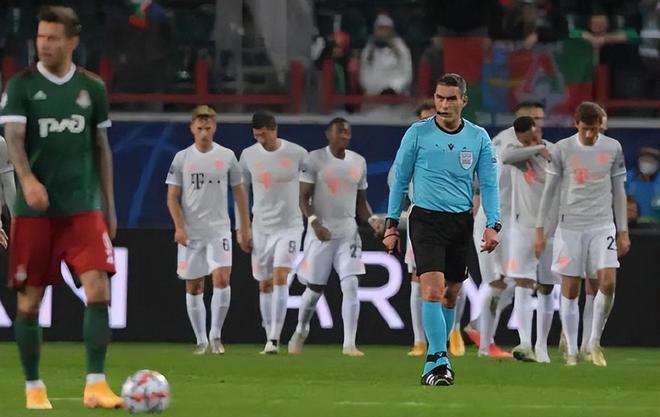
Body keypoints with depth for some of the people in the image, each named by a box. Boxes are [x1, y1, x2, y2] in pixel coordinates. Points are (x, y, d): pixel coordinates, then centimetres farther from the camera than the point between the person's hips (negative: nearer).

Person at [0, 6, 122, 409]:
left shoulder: (92, 88, 7)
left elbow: (102, 147, 14)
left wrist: (109, 206, 13)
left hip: (83, 207, 2)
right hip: (34, 209, -2)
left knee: (98, 289, -14)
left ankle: (96, 384, -10)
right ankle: (34, 387, 16)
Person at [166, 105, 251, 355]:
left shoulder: (227, 157, 4)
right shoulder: (182, 158, 2)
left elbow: (239, 192, 11)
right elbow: (172, 197, 2)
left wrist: (245, 229, 10)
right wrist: (179, 227, -11)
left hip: (219, 229, -1)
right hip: (190, 232, 1)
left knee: (222, 278, -18)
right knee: (193, 287, 3)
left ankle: (216, 335, -6)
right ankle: (201, 340, 13)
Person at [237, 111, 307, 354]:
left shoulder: (298, 154, -6)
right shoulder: (248, 156, 1)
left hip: (289, 226, -3)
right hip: (261, 228, 3)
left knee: (280, 278, -17)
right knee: (264, 285, 6)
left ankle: (274, 340, -20)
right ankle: (269, 339, 16)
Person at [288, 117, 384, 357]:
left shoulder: (358, 162, 9)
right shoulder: (314, 159, -5)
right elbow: (303, 197, -6)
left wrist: (371, 219, -3)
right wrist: (314, 221, -22)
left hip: (348, 232, 3)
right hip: (321, 233, -3)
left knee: (350, 285, -11)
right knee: (315, 288, 5)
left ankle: (349, 344, -12)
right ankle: (300, 331, 32)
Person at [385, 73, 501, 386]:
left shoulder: (479, 138, 3)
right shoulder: (417, 134, -2)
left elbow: (488, 184, 5)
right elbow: (400, 180, 3)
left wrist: (492, 225, -6)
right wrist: (391, 224, 0)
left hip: (461, 222, 3)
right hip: (426, 220, -3)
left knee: (451, 295, 9)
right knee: (433, 290, -17)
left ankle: (435, 359, 23)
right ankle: (437, 361, -18)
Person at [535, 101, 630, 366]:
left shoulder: (613, 148, 4)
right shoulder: (562, 150, -1)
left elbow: (618, 191, 11)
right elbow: (549, 191, 5)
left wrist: (623, 232, 9)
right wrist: (540, 230, 2)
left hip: (603, 225, 1)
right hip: (570, 226, -1)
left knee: (608, 282, -15)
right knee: (570, 290, -2)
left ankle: (595, 342, 2)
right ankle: (571, 351, 6)